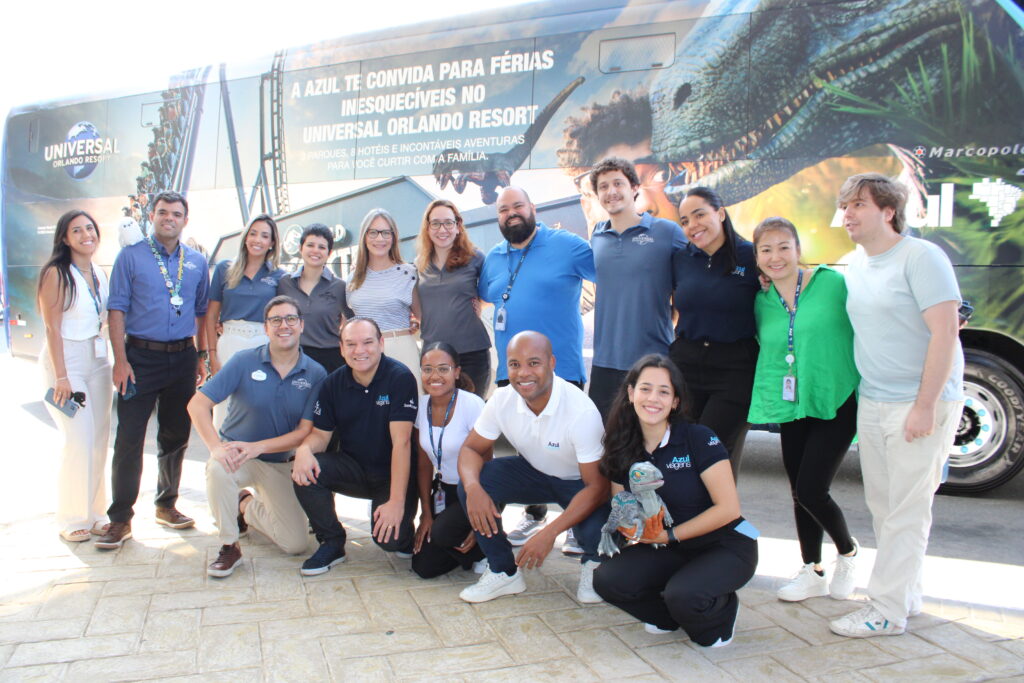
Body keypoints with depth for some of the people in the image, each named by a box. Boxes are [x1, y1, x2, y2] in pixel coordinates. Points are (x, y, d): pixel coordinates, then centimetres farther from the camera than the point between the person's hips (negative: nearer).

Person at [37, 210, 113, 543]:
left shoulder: (100, 274, 9)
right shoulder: (56, 274, -10)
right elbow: (52, 328, -13)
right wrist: (61, 376, -16)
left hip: (98, 360, 6)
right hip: (65, 361, -6)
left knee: (99, 440, 7)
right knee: (79, 441, -7)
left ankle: (95, 512, 18)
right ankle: (72, 519, 6)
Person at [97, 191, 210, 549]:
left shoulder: (197, 262, 10)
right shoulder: (131, 256, 1)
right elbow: (117, 308, -4)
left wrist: (202, 355, 9)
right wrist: (120, 359, -11)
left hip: (182, 357, 3)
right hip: (141, 356, -3)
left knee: (176, 436, 11)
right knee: (129, 438, -3)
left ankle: (166, 505, 26)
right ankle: (120, 519, 6)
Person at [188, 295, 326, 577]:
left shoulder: (316, 374, -9)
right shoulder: (244, 361, -11)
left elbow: (305, 432, -11)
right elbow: (197, 404, -13)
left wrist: (257, 446, -25)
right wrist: (216, 446, -29)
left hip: (280, 462, 2)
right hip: (236, 453, -1)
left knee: (296, 544, -2)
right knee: (218, 469, -38)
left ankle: (246, 506, 28)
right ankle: (229, 547, -13)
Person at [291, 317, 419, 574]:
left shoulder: (400, 378, -18)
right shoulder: (334, 383, -2)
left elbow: (401, 441, -23)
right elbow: (320, 433, 2)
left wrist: (397, 501, -26)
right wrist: (304, 449, -25)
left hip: (394, 474, -4)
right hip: (353, 469, 4)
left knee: (389, 538, -26)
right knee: (304, 470, -22)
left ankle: (405, 534, 14)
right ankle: (332, 543, -1)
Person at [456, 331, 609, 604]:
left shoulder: (582, 412, -32)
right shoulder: (502, 400, -18)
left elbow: (598, 486, -29)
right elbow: (472, 448, -9)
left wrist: (549, 533, -39)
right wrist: (473, 487, -34)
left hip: (580, 482, -4)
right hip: (534, 471, 4)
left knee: (595, 532, -34)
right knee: (471, 483, -21)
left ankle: (591, 562, 7)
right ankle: (504, 572, -1)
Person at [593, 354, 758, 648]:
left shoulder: (699, 439, -17)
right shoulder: (624, 451, -2)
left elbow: (728, 508, -18)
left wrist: (670, 535, -17)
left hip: (727, 546, -5)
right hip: (668, 549, 5)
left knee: (683, 596, -33)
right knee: (607, 579, -19)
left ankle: (721, 612, 4)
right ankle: (674, 613, 9)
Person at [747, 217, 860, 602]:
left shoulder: (833, 284, -9)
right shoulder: (762, 302, 5)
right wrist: (771, 395, 11)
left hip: (836, 404, -5)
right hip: (791, 408, 5)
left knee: (811, 491, -8)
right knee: (798, 493, 11)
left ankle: (848, 551, 22)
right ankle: (813, 573, 29)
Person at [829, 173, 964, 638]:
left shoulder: (921, 257, -11)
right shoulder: (854, 265, 11)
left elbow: (944, 332, -16)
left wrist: (925, 405, -19)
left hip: (921, 403, -7)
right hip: (871, 402, 8)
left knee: (906, 509, -2)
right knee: (882, 505, 12)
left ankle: (887, 610, 5)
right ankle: (907, 595, 26)